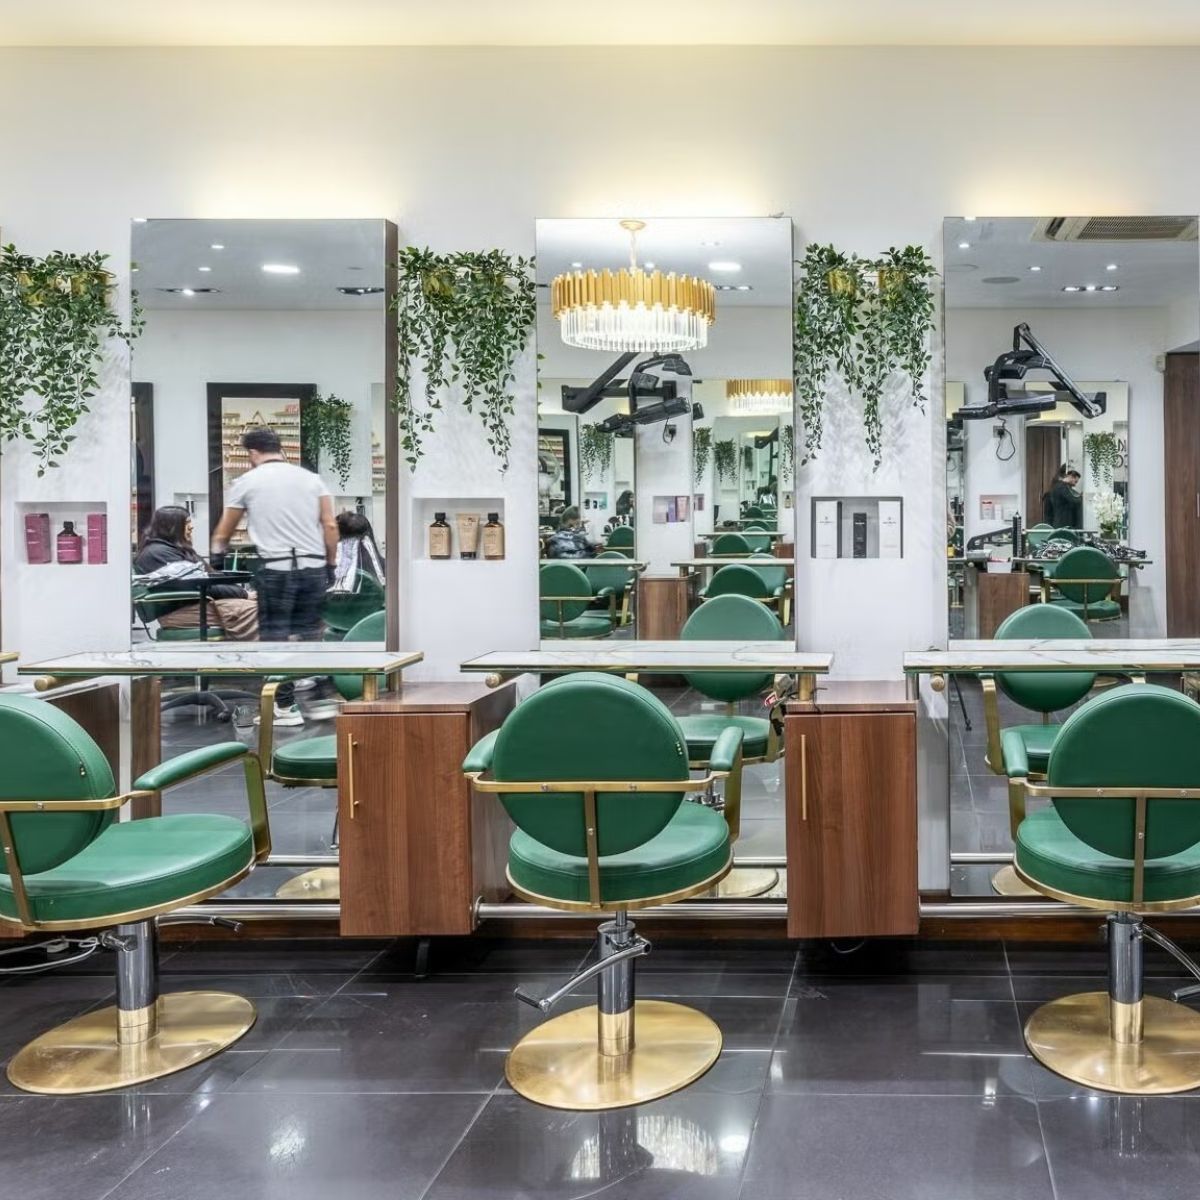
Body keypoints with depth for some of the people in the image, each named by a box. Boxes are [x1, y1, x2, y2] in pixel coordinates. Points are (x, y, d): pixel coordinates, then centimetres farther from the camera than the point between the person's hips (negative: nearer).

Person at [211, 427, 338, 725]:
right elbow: (330, 526, 6)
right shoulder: (312, 478, 12)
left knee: (276, 636, 2)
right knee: (309, 634, 10)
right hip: (314, 567, 3)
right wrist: (330, 564, 14)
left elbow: (223, 532, 18)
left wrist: (217, 554, 35)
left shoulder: (246, 482, 7)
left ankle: (286, 708, 3)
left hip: (275, 569, -3)